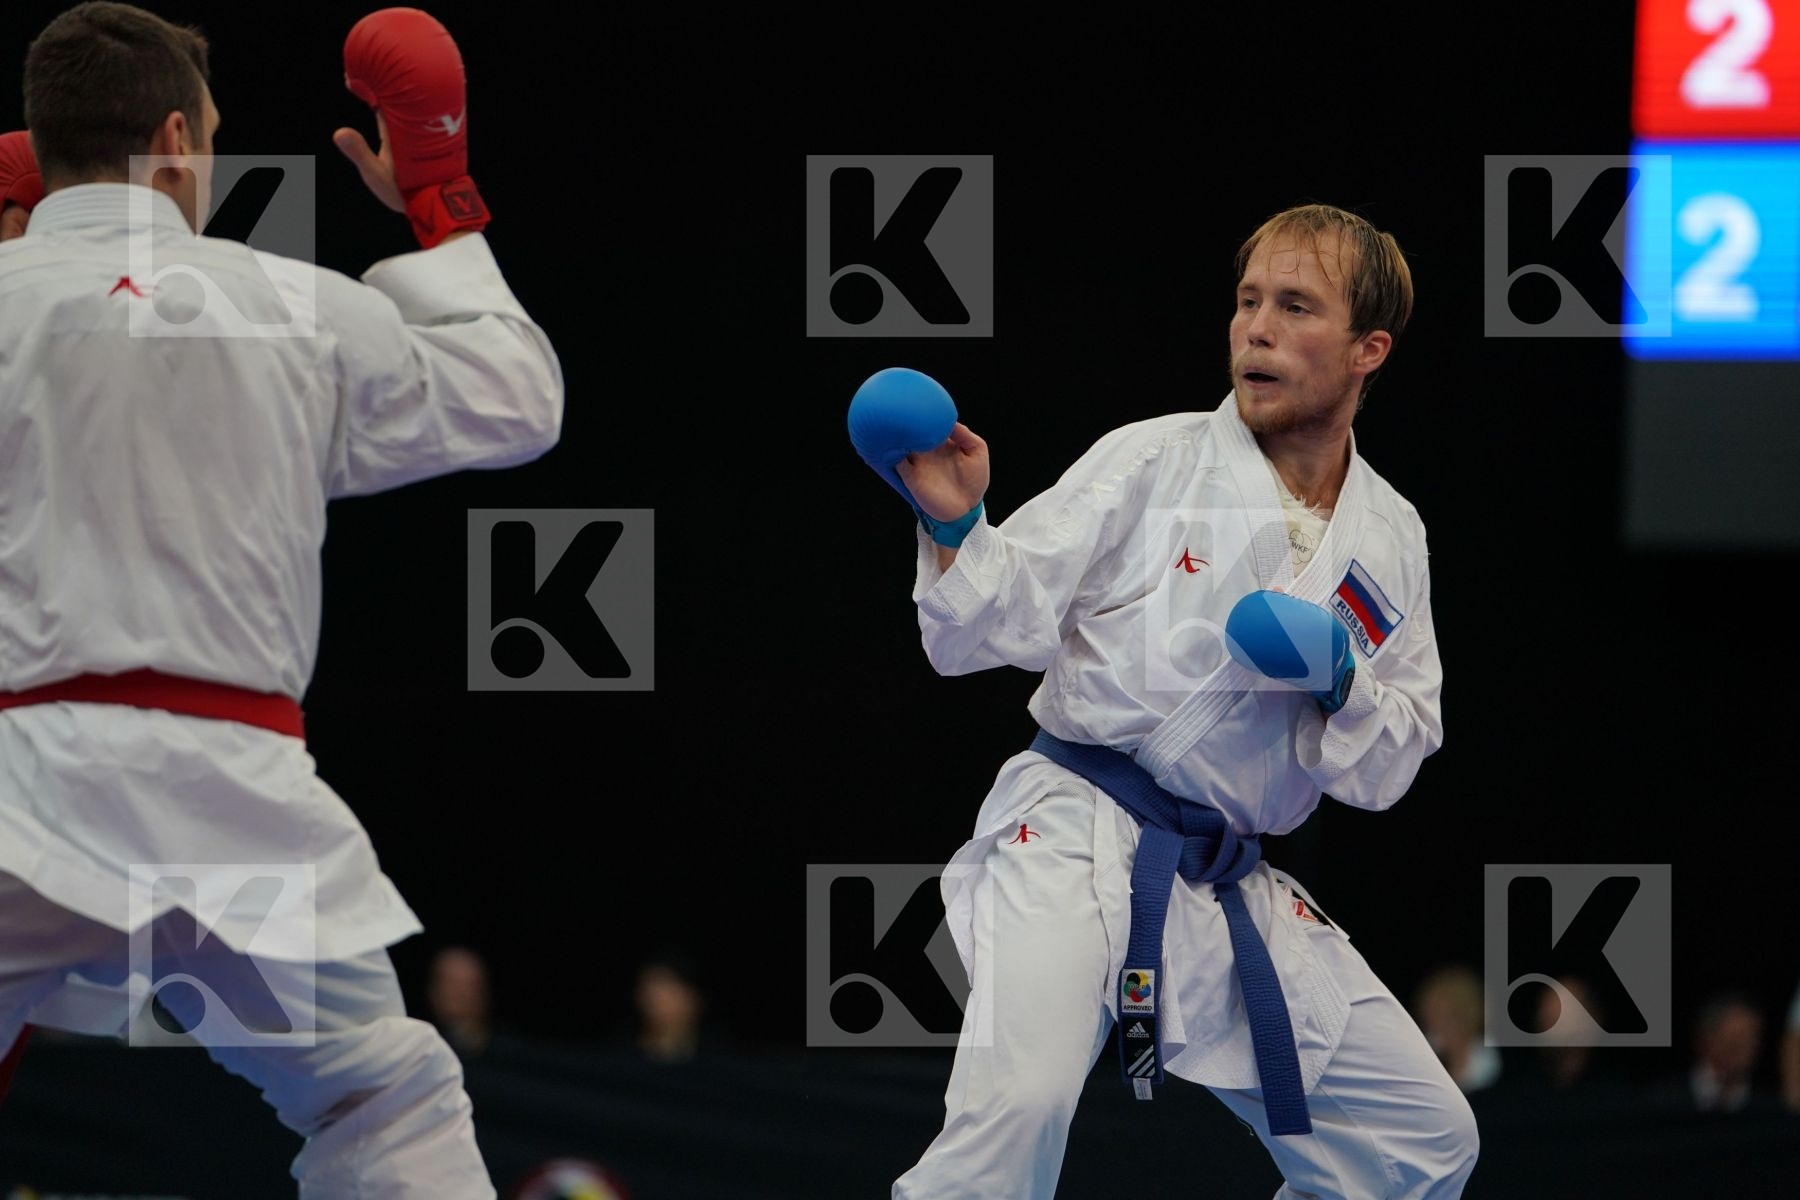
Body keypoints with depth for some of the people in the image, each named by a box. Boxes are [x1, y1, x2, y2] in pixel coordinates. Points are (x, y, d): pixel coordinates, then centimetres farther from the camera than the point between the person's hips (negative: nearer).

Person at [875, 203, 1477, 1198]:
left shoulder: (1388, 538, 10)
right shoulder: (1151, 462, -3)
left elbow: (1385, 770, 12)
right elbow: (998, 626, -6)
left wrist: (1342, 682, -8)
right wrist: (955, 526, -24)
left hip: (1226, 887, 6)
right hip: (1072, 834, -6)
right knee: (1019, 1103, -32)